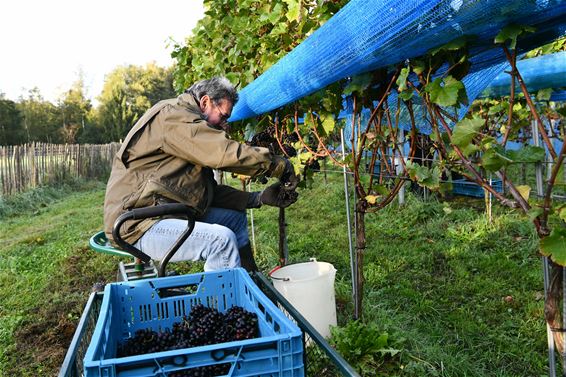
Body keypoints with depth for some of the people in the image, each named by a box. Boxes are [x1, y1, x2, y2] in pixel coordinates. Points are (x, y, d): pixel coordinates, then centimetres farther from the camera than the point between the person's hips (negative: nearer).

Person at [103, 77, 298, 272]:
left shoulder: (186, 123, 17)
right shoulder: (172, 116, -14)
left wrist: (259, 198, 3)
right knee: (222, 238, -26)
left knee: (235, 217, 13)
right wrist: (282, 166, -15)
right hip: (137, 226, -11)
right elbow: (227, 154, -26)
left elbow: (209, 190, 12)